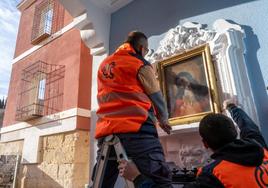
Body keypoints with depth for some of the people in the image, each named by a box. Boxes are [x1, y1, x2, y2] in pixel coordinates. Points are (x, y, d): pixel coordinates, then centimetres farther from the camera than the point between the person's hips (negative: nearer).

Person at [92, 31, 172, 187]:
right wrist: (163, 120, 24)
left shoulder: (104, 64, 20)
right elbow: (157, 97, 6)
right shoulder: (140, 64, 3)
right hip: (137, 128, -6)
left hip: (106, 130, 7)